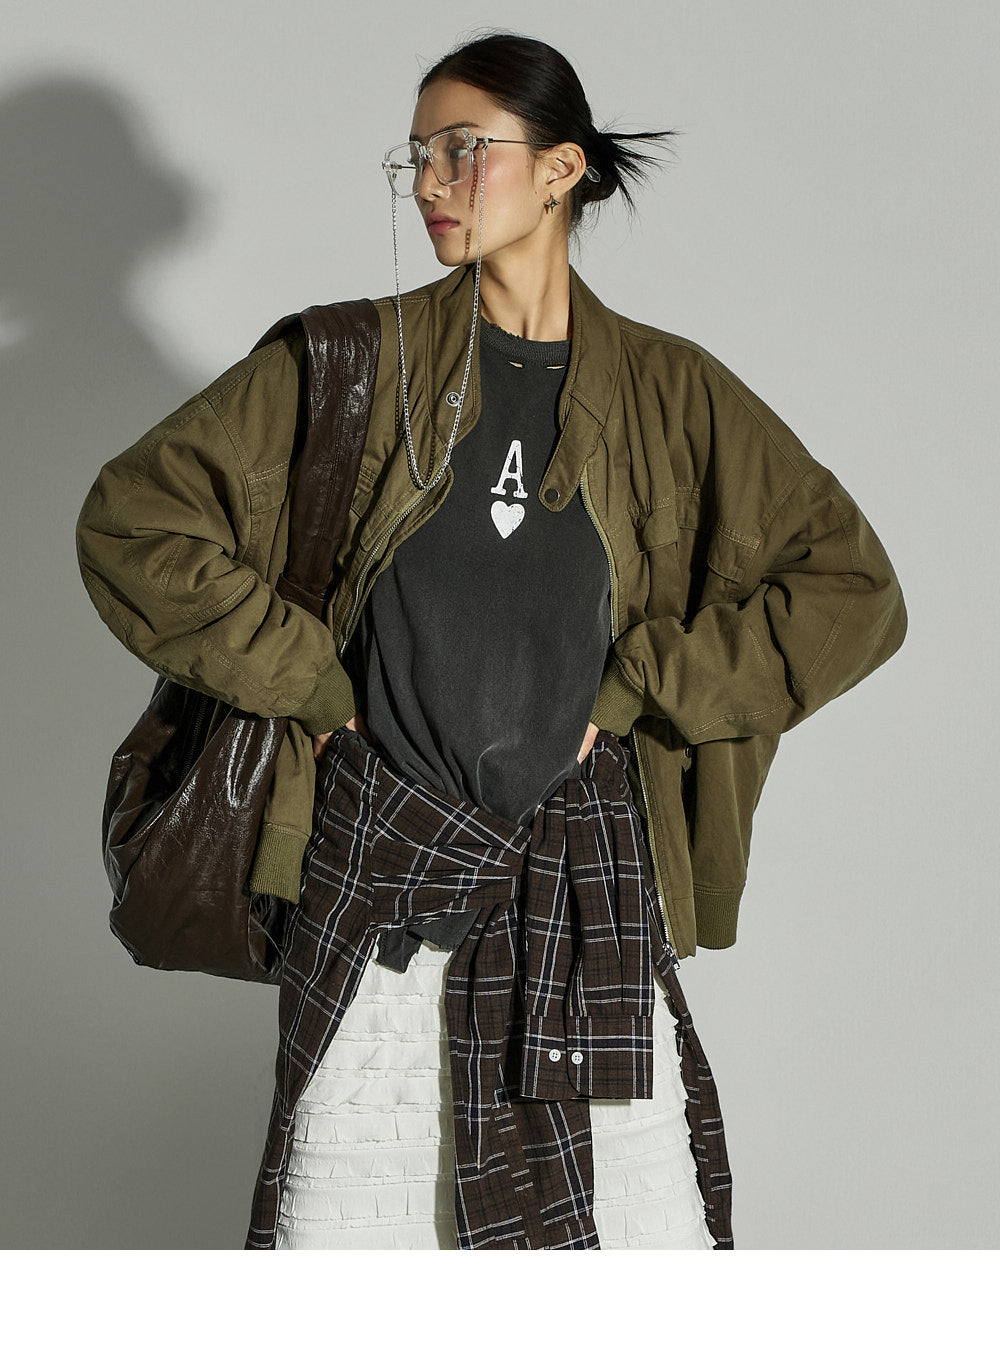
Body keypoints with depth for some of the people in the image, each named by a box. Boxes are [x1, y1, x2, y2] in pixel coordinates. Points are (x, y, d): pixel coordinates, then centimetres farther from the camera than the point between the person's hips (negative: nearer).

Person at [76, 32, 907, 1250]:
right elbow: (129, 519, -1)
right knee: (339, 1224, 4)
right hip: (376, 852, 0)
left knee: (653, 1224, 3)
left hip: (584, 862, 1)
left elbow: (853, 591, 1)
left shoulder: (671, 394, 3)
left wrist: (629, 692, -2)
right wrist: (310, 685, -3)